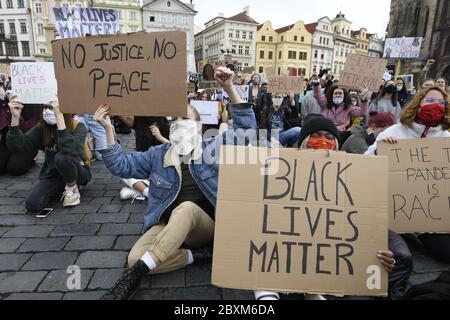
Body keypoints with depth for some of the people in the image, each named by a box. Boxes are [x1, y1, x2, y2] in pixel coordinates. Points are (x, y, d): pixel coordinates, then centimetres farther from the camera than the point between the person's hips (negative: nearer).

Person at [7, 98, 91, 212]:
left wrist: (59, 115, -44)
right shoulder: (42, 127, -4)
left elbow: (69, 151, -39)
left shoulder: (78, 127, -18)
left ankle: (72, 188, -9)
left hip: (77, 172, -4)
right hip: (52, 174, 4)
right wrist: (15, 117, -26)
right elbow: (17, 146, -14)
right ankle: (62, 188, 6)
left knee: (62, 157, -36)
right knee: (32, 204, -21)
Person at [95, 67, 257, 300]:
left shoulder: (213, 148, 3)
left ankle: (136, 274, -32)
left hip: (206, 224, -2)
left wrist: (229, 89, -17)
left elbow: (246, 129, -6)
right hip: (167, 225, 3)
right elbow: (120, 165, 4)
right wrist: (108, 129, -9)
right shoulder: (158, 155, 9)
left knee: (186, 208, -37)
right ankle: (195, 257, -14)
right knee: (134, 257, -24)